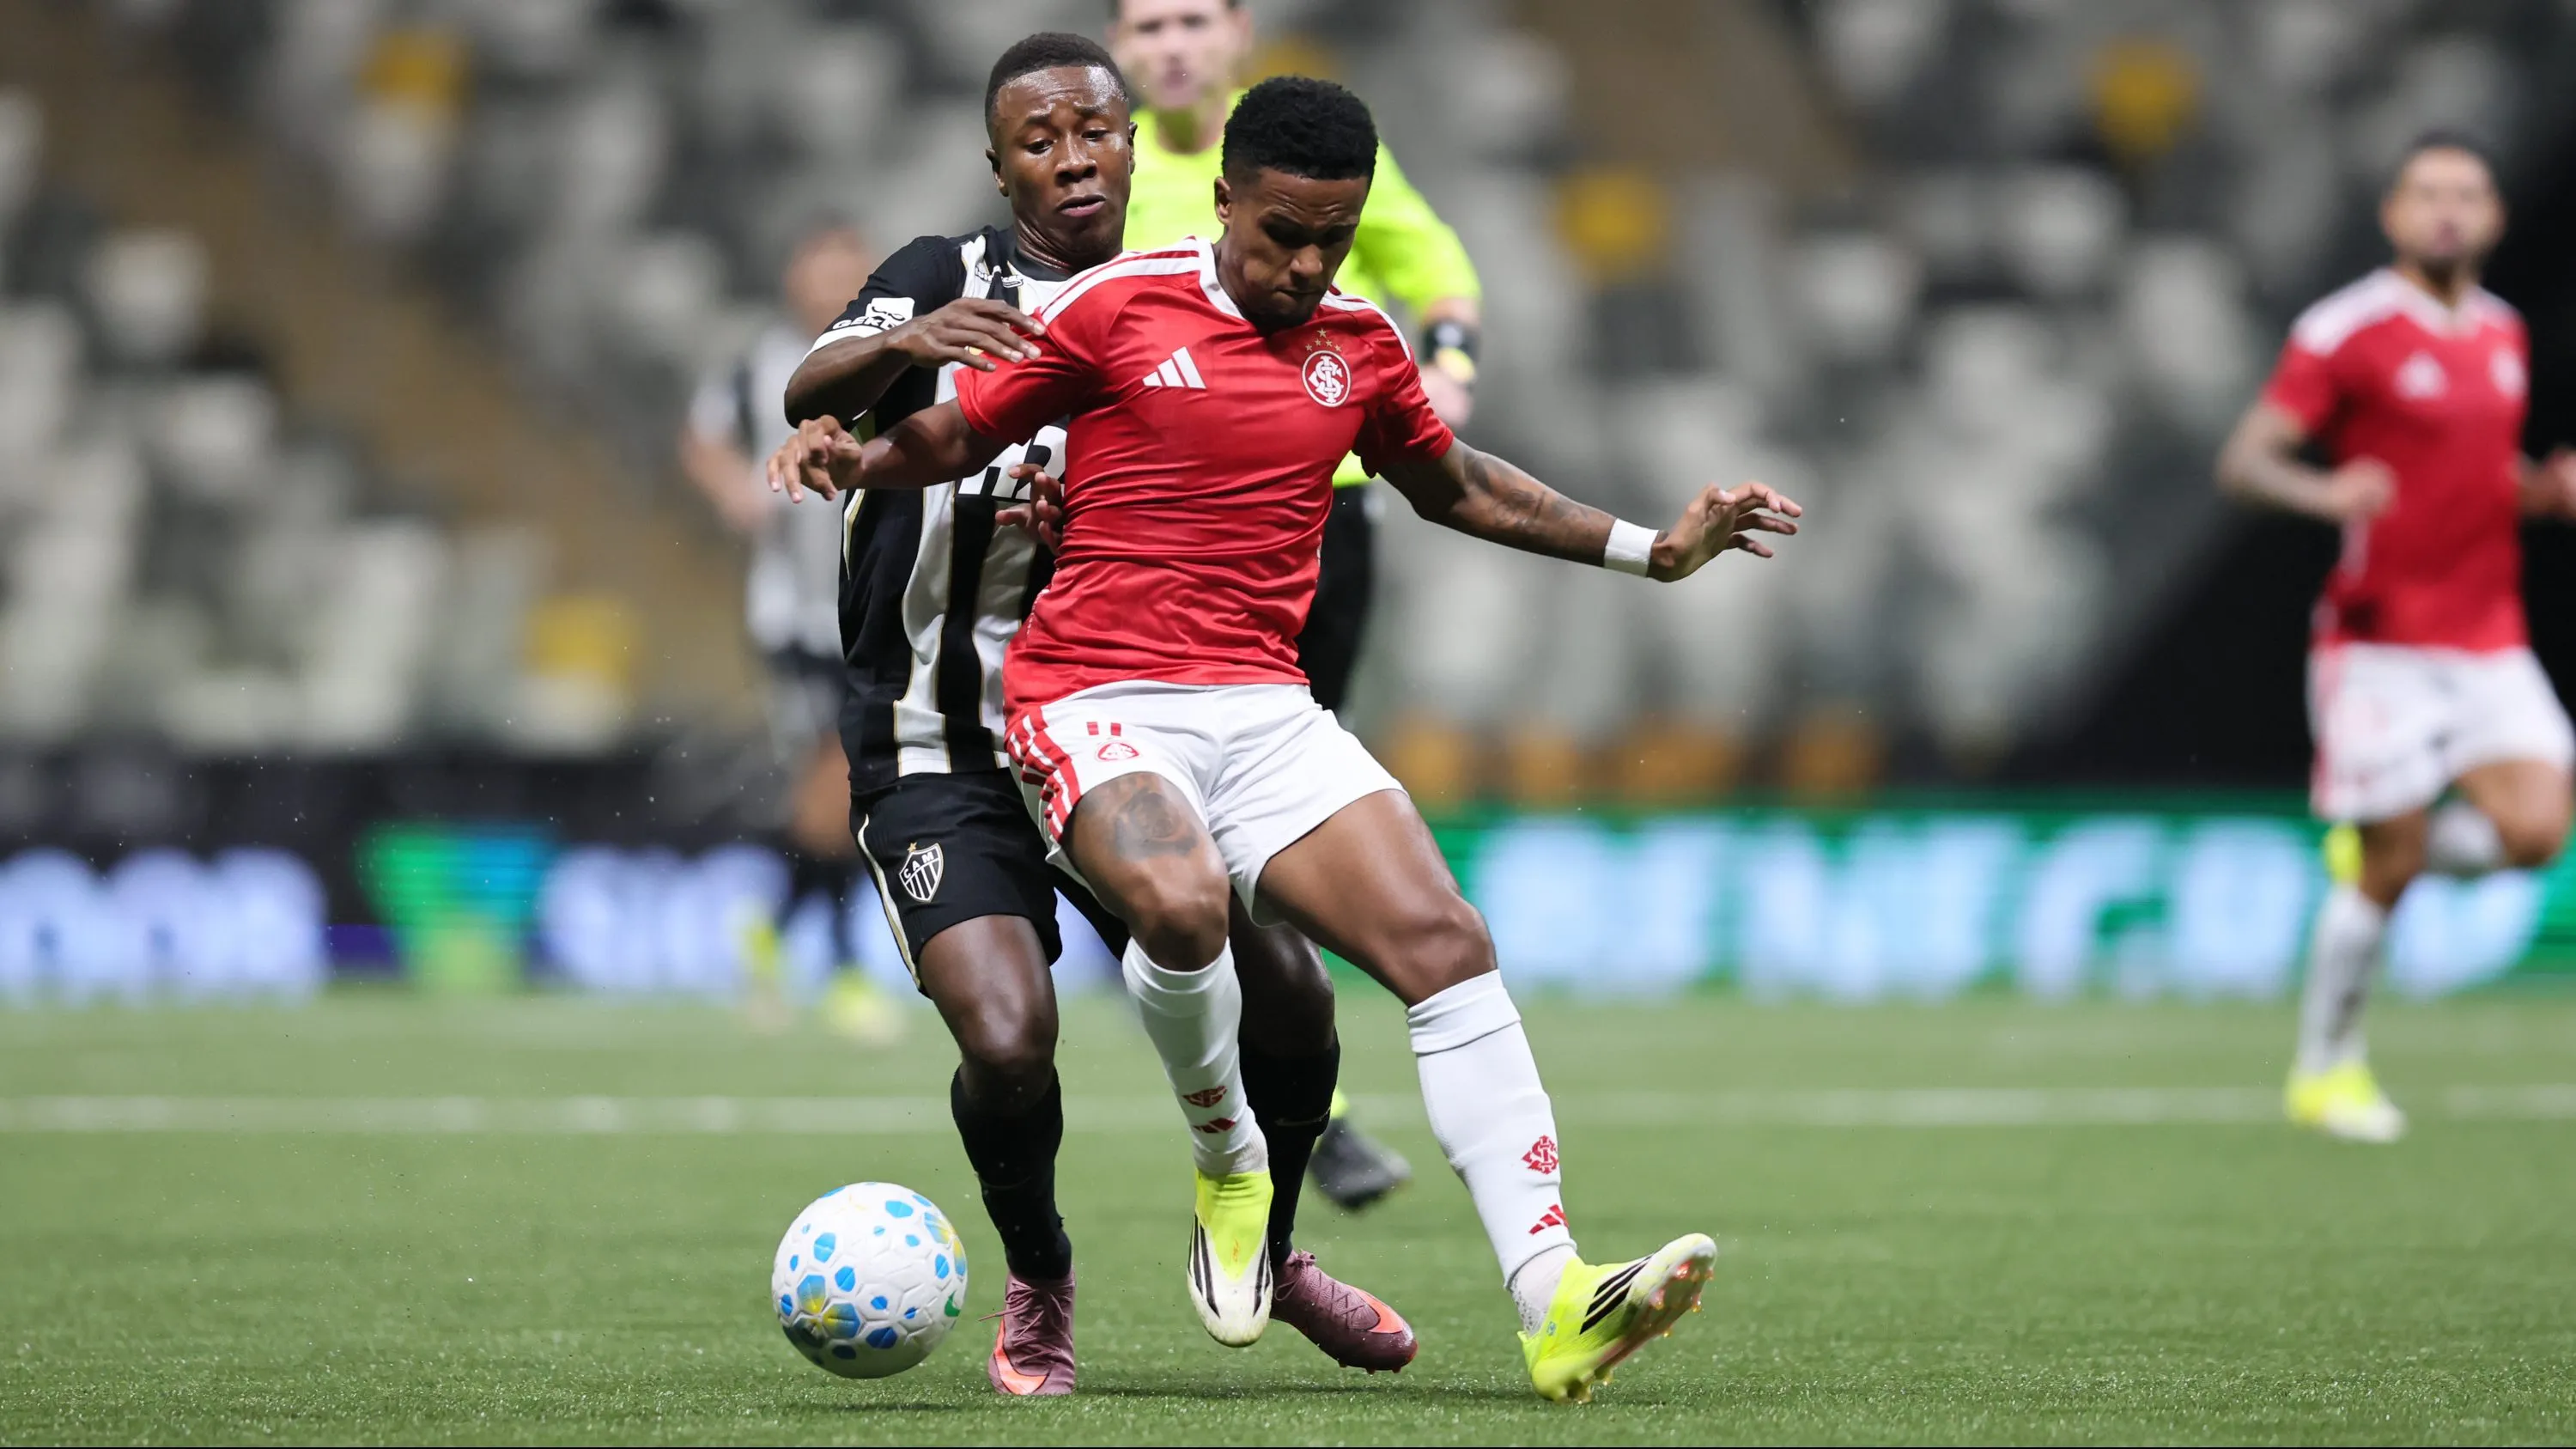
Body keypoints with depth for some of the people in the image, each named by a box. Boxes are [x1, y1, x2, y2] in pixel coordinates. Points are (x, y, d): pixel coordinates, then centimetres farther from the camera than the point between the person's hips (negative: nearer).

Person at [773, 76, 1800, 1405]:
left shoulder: (1359, 345, 14)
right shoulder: (1116, 309, 0)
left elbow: (1457, 488, 32)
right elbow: (949, 435, 6)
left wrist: (1649, 548, 29)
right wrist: (852, 456, -16)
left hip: (1268, 715, 5)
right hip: (1094, 697, -5)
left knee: (1447, 948, -15)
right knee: (1180, 901, -36)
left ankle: (1553, 1304, -20)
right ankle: (1228, 1168, -6)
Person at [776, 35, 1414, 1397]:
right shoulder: (947, 280, 0)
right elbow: (809, 396, -18)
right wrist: (903, 343, -40)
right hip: (943, 757, -3)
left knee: (1288, 1006, -6)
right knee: (1008, 1040, -23)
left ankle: (1262, 1252, 25)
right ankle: (1038, 1287, 7)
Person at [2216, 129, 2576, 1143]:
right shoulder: (2346, 331, -8)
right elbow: (2244, 461, -12)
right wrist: (2325, 494, -32)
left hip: (2489, 638, 5)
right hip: (2381, 638, -5)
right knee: (2390, 867, -4)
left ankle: (2367, 856, 17)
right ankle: (2325, 1067, 16)